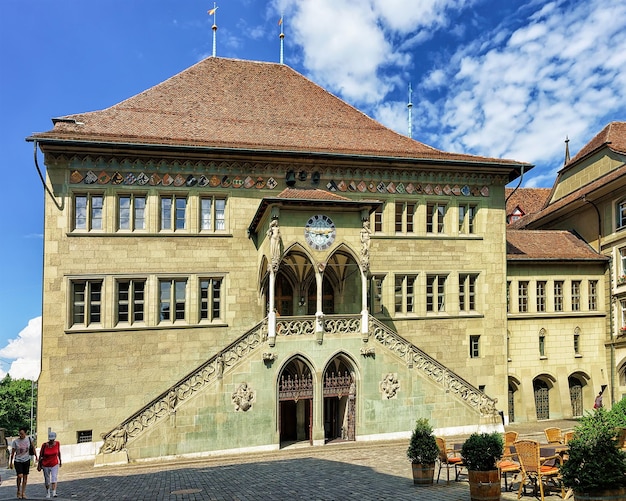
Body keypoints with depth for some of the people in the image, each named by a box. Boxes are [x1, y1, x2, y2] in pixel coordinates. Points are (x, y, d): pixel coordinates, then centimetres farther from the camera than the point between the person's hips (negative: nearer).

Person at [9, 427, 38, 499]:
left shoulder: (29, 439, -4)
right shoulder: (15, 441, -9)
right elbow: (12, 452, -1)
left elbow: (33, 448, 9)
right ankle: (19, 491, 7)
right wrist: (11, 462, 1)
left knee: (25, 476, 5)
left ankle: (23, 493, 15)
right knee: (20, 476, -15)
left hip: (26, 460, 2)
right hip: (17, 461, -2)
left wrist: (36, 456, 7)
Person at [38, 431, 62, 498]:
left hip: (55, 465, 0)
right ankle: (47, 493, 30)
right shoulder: (44, 445, -14)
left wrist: (60, 461, 16)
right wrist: (39, 465, 0)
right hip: (46, 465, 0)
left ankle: (54, 493, -23)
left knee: (54, 479, -16)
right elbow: (40, 455, -4)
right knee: (47, 481, 11)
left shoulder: (57, 444, -9)